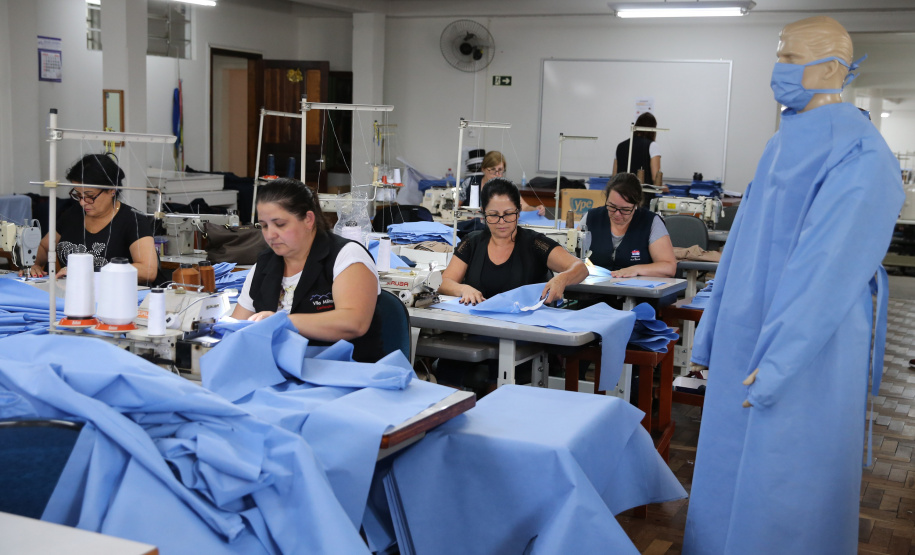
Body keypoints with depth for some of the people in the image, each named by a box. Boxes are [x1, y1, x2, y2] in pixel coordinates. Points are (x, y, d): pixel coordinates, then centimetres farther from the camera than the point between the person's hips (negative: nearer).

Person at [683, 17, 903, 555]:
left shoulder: (858, 156, -16)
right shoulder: (785, 143, 11)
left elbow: (829, 269, -22)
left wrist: (777, 364, -23)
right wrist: (714, 336, 15)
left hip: (807, 354, -8)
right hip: (748, 339, 8)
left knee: (782, 481, 3)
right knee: (732, 466, 15)